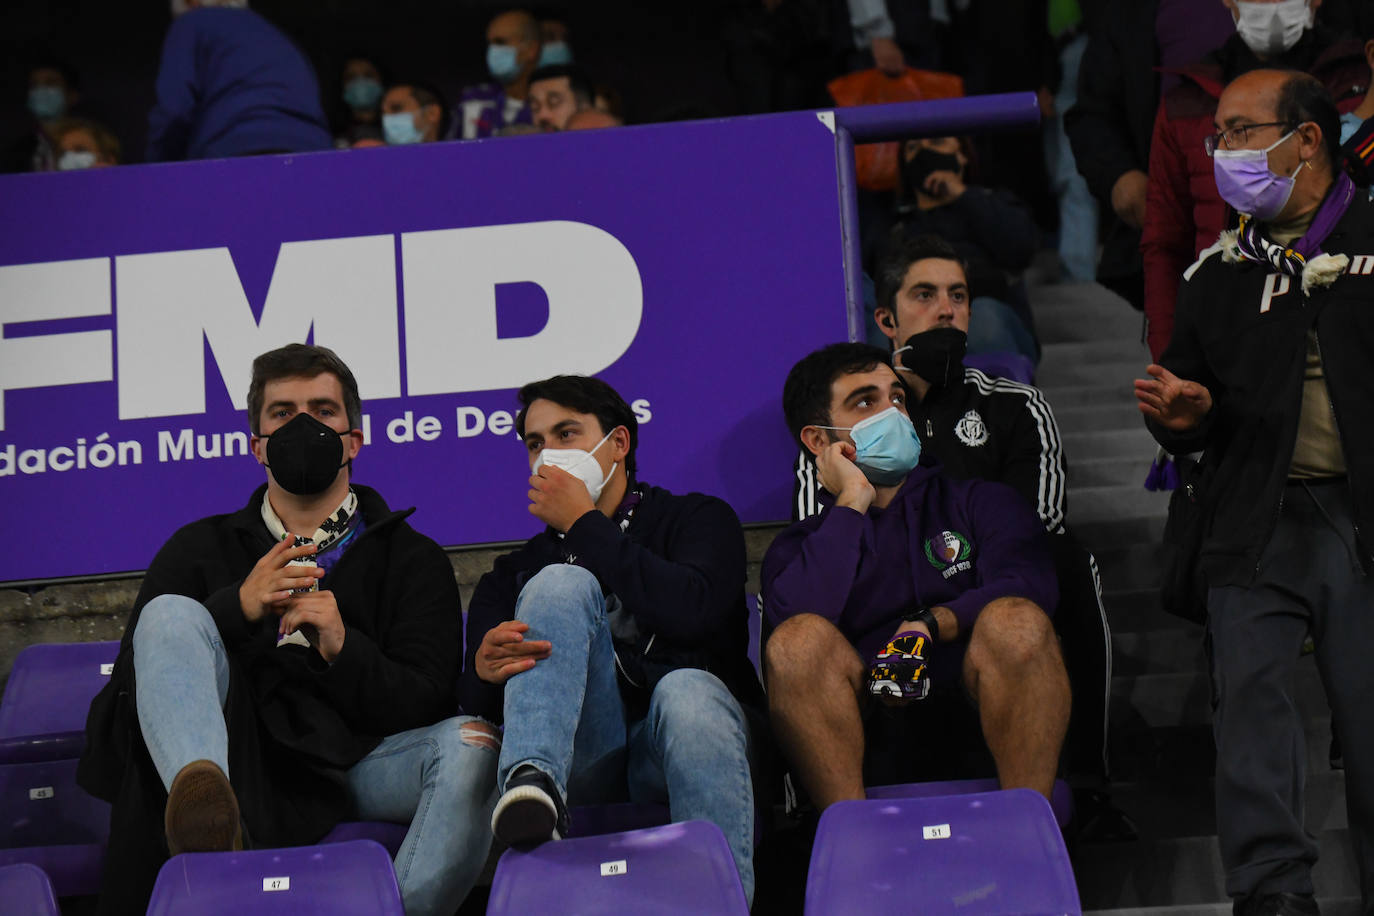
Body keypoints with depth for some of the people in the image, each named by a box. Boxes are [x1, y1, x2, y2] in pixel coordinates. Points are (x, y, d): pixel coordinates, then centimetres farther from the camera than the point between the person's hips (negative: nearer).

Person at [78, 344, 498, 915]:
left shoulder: (412, 558, 20)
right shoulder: (200, 549, 24)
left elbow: (424, 704, 7)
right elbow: (133, 672, 9)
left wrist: (344, 650, -13)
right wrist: (236, 609, -7)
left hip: (354, 766, 0)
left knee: (470, 744, -30)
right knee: (171, 613, -22)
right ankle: (211, 811, -50)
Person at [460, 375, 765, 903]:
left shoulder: (697, 519, 17)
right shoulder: (519, 571, 26)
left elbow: (693, 610, -8)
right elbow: (477, 702, 10)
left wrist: (585, 525, 1)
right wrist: (487, 672, -16)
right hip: (585, 762, 2)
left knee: (688, 690, -36)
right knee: (562, 583, -18)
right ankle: (532, 781, -42)